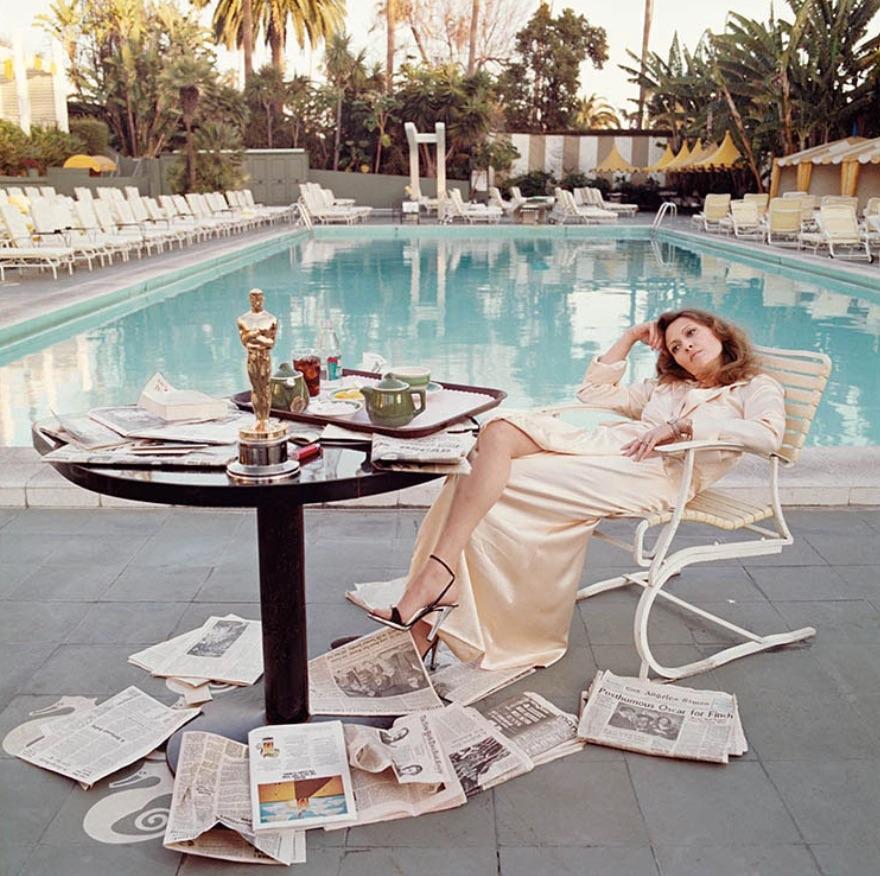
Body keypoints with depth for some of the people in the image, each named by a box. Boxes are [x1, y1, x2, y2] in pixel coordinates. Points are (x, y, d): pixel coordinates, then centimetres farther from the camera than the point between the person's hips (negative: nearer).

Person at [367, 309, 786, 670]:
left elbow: (768, 434, -5)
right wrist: (631, 336, 36)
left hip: (656, 470, -6)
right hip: (604, 444, 6)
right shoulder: (665, 386, 39)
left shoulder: (758, 388, 18)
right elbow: (594, 391, 37)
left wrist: (681, 425, -12)